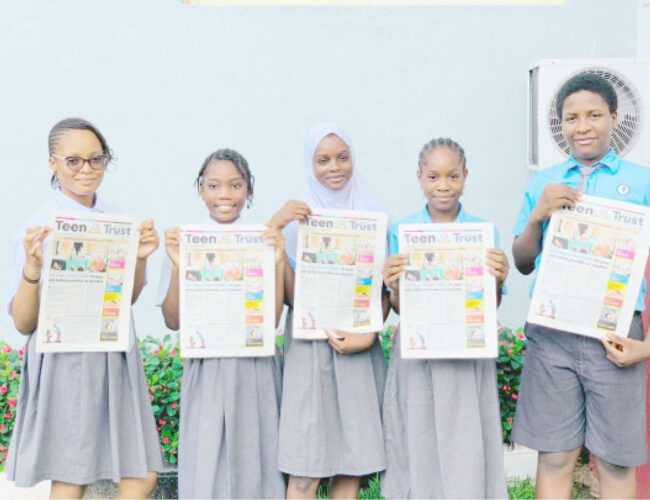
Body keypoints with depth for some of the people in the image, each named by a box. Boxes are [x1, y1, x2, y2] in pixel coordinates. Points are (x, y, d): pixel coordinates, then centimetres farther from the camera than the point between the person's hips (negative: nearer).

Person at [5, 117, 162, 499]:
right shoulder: (40, 228, -7)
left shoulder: (116, 217, 7)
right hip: (66, 362, -5)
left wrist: (141, 258, -4)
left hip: (118, 358, 5)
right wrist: (32, 269, -24)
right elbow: (24, 323, -7)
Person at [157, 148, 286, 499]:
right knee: (205, 471, 5)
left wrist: (278, 263, -16)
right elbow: (173, 321, -3)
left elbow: (273, 320, -4)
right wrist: (177, 266, -16)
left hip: (255, 370, 1)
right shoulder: (184, 243, 0)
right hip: (206, 369, 0)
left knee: (253, 465, 8)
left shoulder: (265, 243, 1)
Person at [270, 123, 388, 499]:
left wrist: (368, 333, -9)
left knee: (353, 460, 5)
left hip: (360, 345, 2)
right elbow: (290, 293, -4)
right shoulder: (298, 217, 3)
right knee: (304, 469, -4)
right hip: (310, 343, -2)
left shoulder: (373, 213, 7)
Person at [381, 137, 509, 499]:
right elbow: (399, 309, 2)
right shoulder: (401, 232, 1)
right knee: (419, 452, 7)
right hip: (417, 356, 0)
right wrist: (394, 287, -19)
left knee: (467, 452, 4)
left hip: (468, 357, 0)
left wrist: (498, 281, -16)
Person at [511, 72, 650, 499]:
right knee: (555, 457, 7)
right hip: (551, 332, 2)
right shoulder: (543, 184, 11)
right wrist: (537, 215, -7)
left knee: (616, 462, 5)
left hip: (615, 334, -1)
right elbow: (523, 264, 11)